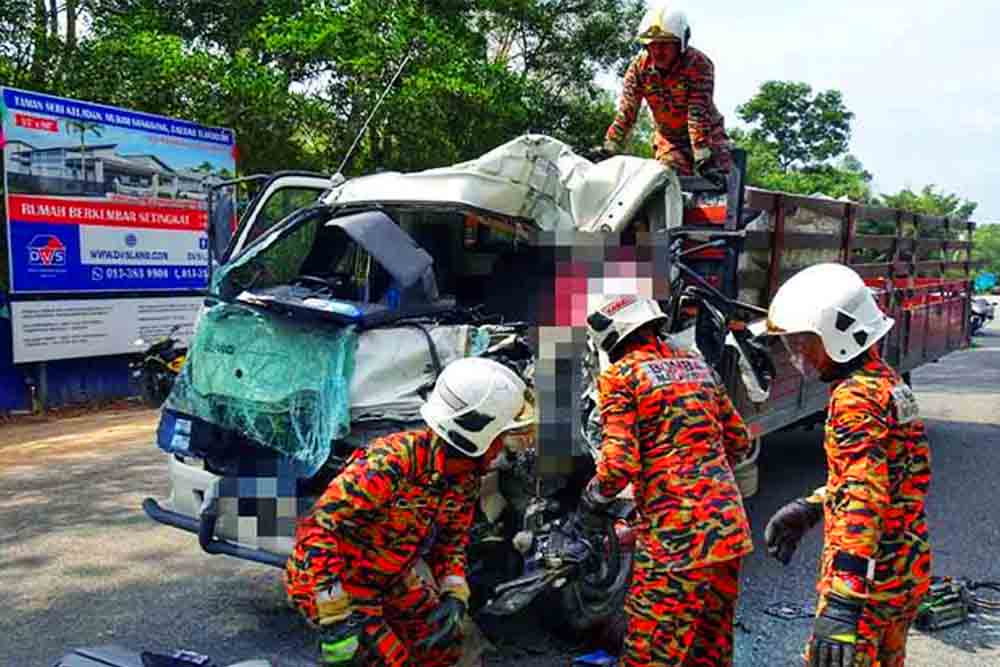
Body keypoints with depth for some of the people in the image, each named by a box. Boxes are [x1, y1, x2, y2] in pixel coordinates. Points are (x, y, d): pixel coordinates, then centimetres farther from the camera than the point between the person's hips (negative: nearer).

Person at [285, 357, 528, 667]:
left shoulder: (466, 479, -7)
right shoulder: (391, 461, -33)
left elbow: (453, 538, 7)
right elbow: (319, 528, -34)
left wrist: (455, 592, -10)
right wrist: (335, 615, -34)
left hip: (388, 578, 8)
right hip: (325, 577, -8)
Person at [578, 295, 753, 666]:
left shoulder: (619, 377, -5)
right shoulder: (696, 364, 15)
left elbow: (620, 464, -14)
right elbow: (739, 443, 19)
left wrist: (594, 500, 3)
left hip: (675, 535, -7)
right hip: (729, 526, 8)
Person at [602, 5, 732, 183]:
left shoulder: (698, 64, -24)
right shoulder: (639, 67, -13)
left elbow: (699, 113, -32)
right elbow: (626, 113, -17)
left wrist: (703, 159, -39)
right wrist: (608, 149, -28)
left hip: (707, 135, -2)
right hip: (668, 140, 3)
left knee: (718, 182, -17)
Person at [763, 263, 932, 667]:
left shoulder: (856, 398, -21)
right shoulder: (887, 381, 9)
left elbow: (862, 501, -29)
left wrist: (843, 603, -33)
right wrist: (810, 509, 18)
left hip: (871, 579, -10)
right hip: (906, 572, 10)